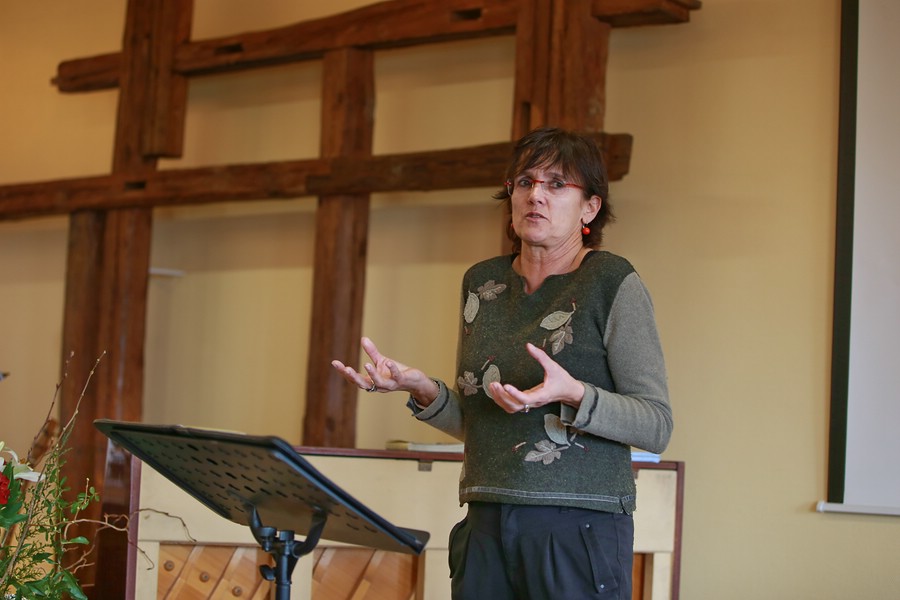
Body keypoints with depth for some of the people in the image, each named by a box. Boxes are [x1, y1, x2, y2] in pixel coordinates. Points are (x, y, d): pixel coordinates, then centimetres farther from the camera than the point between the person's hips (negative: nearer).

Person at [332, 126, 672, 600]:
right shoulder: (482, 282, 12)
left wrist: (574, 394, -24)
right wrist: (423, 390, -1)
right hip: (486, 525, 5)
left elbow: (657, 426, -8)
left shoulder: (614, 285, -4)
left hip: (577, 527, -5)